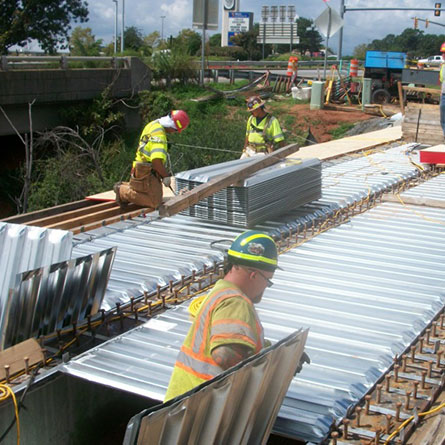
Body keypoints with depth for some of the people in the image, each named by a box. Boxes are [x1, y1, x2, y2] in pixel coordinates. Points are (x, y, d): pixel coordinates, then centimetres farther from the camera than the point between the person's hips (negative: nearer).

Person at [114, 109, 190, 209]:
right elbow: (156, 160, -32)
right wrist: (166, 176, -16)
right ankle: (123, 191, -4)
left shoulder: (154, 124, 11)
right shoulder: (159, 134, -23)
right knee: (154, 202, -11)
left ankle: (125, 186, 16)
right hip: (147, 173, -11)